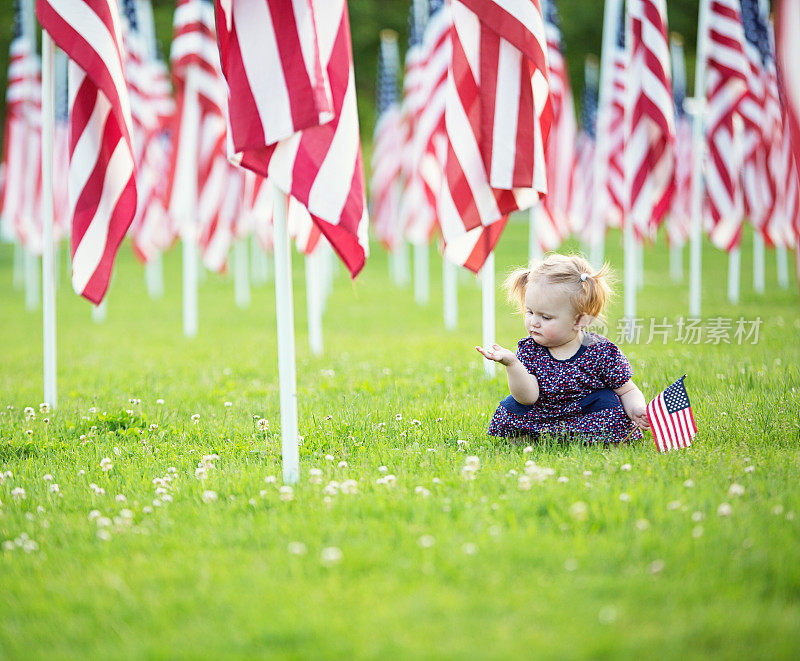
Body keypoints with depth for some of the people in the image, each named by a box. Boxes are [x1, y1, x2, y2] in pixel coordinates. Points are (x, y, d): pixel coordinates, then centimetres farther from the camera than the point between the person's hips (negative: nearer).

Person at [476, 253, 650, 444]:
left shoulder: (603, 352, -15)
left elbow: (628, 392, -5)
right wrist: (512, 364, -35)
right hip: (539, 415, 3)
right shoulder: (529, 348, -7)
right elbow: (528, 397, -19)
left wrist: (636, 409, -29)